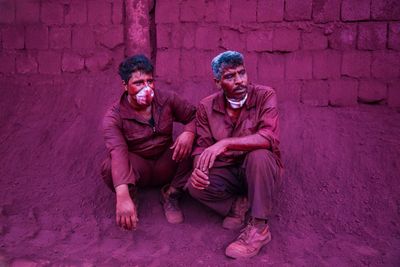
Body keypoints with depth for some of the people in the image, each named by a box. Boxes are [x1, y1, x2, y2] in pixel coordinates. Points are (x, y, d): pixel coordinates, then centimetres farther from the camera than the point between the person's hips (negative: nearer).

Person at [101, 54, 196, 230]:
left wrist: (189, 132, -31)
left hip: (166, 166, 3)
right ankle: (131, 198, -2)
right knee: (109, 168, -36)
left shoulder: (167, 99, -9)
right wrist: (123, 197, -51)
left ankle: (171, 195, -7)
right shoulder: (114, 117, -19)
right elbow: (118, 153, -35)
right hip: (138, 169, -3)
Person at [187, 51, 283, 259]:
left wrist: (225, 143, -41)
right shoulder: (206, 107, -5)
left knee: (259, 155, -36)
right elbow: (202, 147, -2)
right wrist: (198, 168, -26)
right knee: (195, 185, -26)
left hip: (261, 171, -2)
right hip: (227, 172, 2)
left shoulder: (264, 96, -15)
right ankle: (238, 204, -2)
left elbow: (270, 138, -30)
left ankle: (258, 228, -23)